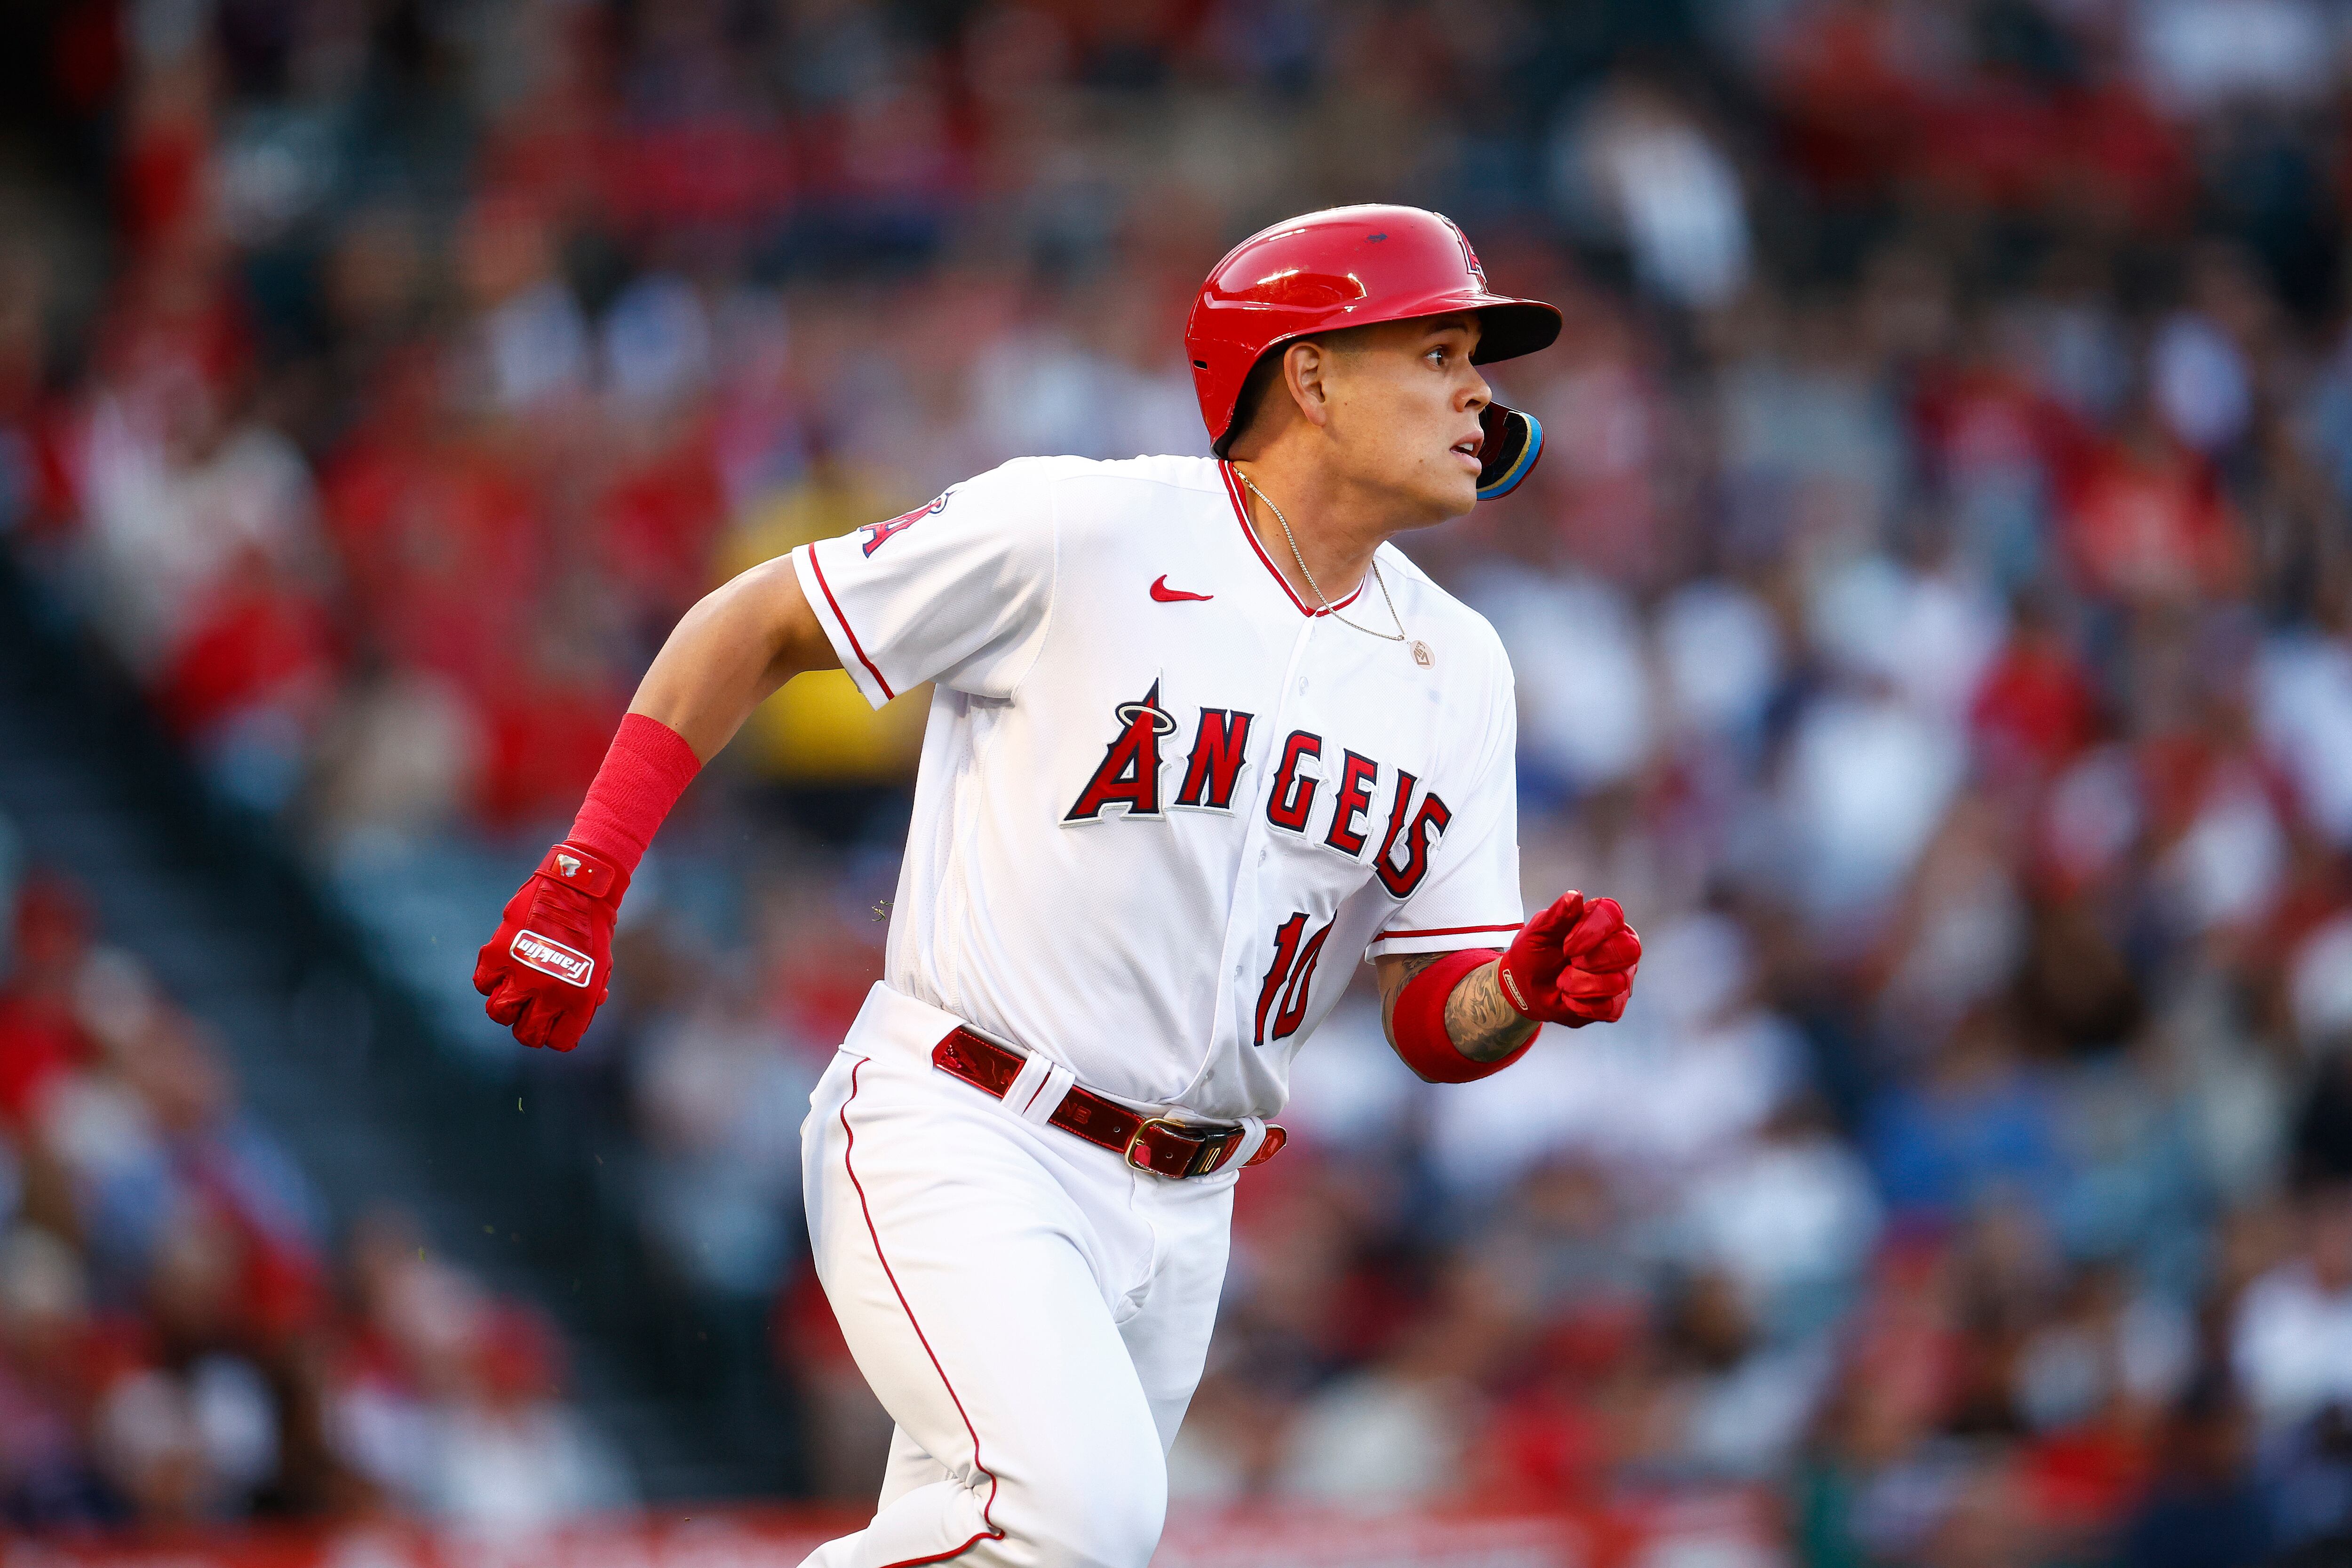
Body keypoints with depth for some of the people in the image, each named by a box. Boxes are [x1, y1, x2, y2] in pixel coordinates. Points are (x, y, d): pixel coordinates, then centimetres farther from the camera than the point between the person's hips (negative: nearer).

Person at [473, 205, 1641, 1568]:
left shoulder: (1457, 667, 8)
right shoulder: (1079, 532, -10)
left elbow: (1438, 1028, 8)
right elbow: (755, 626, -1)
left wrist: (1526, 989, -15)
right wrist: (582, 882, -7)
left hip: (1176, 1215, 7)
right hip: (961, 1149, -7)